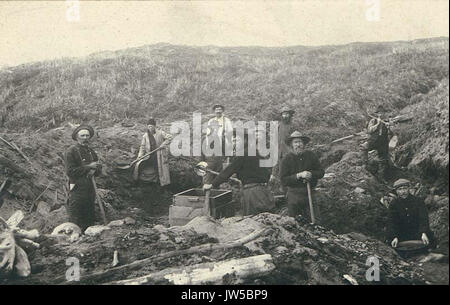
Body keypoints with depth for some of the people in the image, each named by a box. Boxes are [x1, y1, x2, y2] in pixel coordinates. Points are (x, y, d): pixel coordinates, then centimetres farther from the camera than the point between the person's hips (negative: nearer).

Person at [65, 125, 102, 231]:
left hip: (90, 188, 7)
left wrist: (94, 170, -7)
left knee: (90, 220, 12)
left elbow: (99, 169, 17)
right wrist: (88, 167, -15)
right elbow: (70, 171, -14)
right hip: (77, 189, -7)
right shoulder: (71, 151, -6)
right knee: (76, 223, -5)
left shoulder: (91, 151, 15)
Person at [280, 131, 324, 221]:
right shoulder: (286, 159, -4)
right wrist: (299, 175, -20)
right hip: (294, 196, -2)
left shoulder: (311, 155, 3)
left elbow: (321, 172, 5)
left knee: (315, 221, 3)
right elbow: (283, 181, -10)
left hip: (310, 193, 2)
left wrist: (311, 174, -15)